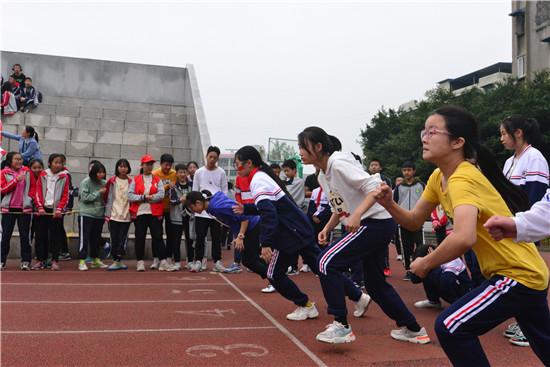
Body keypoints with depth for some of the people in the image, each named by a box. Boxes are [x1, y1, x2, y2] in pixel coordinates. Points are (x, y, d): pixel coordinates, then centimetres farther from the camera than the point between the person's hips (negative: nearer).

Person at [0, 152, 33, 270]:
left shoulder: (27, 171, 5)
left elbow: (33, 186, 11)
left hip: (24, 208, 0)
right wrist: (16, 180, -18)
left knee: (25, 235, 1)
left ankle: (25, 261, 5)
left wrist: (29, 198, -2)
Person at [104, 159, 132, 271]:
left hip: (126, 216, 1)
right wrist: (107, 214, 0)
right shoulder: (112, 181, 3)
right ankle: (117, 261, 9)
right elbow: (108, 198, 4)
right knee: (114, 239, 2)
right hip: (113, 215, 0)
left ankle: (117, 261, 4)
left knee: (122, 239, 0)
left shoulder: (131, 182, 5)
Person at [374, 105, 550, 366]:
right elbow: (414, 221, 5)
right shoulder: (438, 177, 1)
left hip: (519, 274, -10)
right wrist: (389, 205, -14)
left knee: (450, 326, -17)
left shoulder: (462, 179, -27)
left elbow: (464, 238, -42)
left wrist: (425, 264, -27)